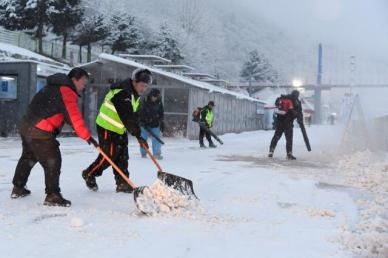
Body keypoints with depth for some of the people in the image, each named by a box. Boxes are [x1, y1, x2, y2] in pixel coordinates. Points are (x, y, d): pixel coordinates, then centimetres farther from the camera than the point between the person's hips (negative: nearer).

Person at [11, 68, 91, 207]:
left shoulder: (55, 86, 17)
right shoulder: (67, 92, -14)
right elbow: (74, 117, -23)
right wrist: (87, 137, -25)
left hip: (26, 126, 10)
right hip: (40, 132, -10)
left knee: (28, 157, 25)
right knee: (52, 161, -6)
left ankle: (18, 188, 38)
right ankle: (52, 196, -7)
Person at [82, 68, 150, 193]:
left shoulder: (134, 95, 6)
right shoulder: (122, 93, -27)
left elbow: (134, 115, 14)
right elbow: (127, 117, -32)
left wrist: (137, 132, 6)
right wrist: (138, 136, -31)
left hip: (120, 129, 9)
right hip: (107, 128, -9)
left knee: (122, 157, 6)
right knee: (108, 156, -4)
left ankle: (122, 184, 12)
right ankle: (89, 174, 17)